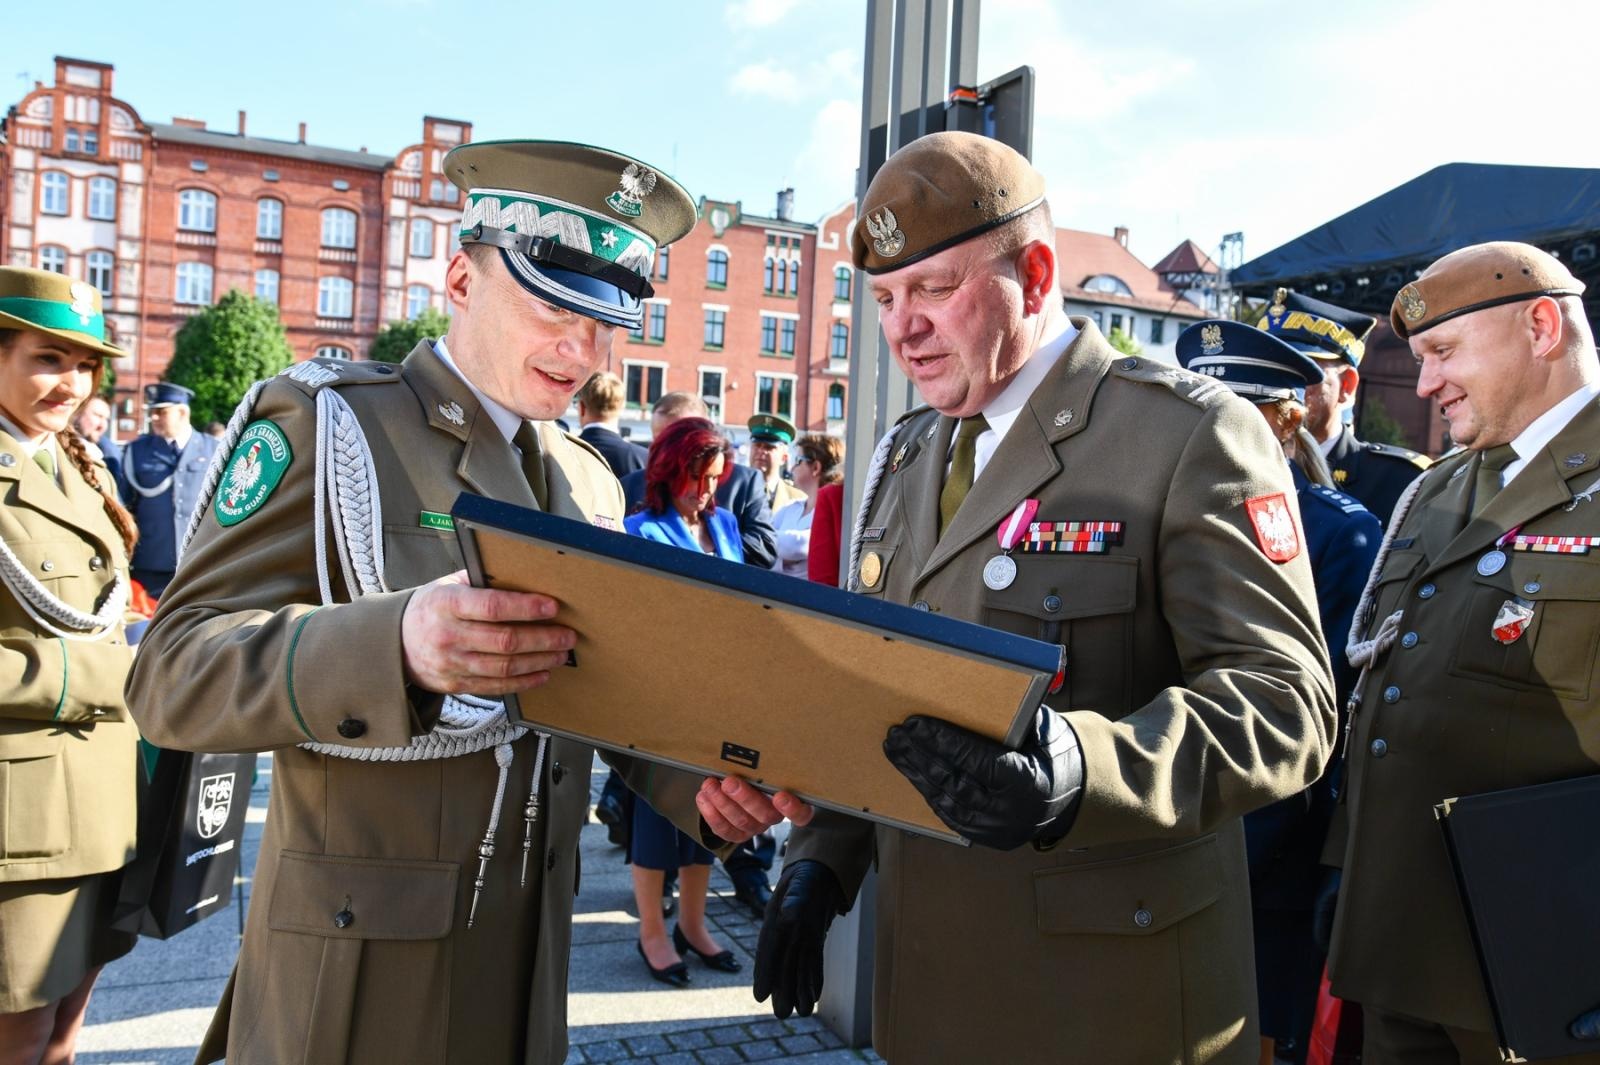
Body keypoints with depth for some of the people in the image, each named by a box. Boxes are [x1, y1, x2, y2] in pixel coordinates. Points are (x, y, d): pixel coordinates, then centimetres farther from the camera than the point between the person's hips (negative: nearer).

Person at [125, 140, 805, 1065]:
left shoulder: (592, 482, 9)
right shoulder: (324, 423, -8)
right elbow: (175, 672, -16)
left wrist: (696, 785, -7)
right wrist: (396, 645, -34)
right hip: (361, 961, -5)